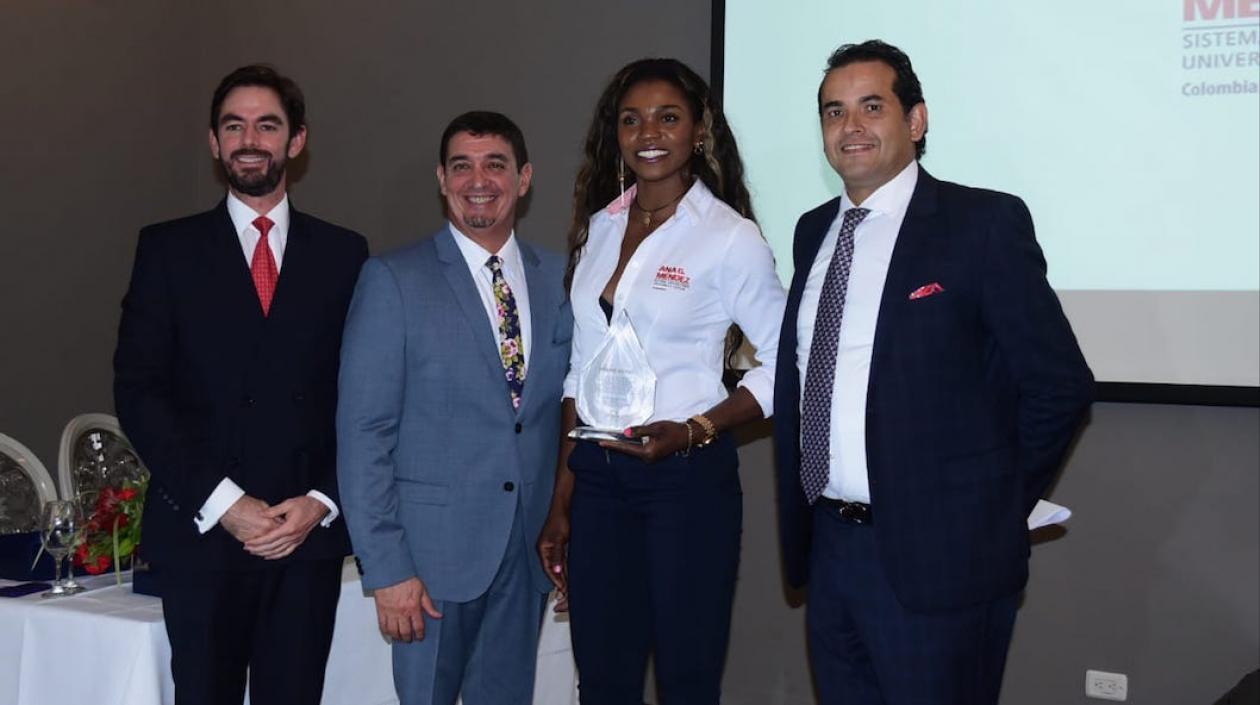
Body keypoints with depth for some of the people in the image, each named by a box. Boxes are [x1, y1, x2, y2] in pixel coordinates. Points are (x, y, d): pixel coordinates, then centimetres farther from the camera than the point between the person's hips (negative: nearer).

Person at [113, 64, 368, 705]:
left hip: (309, 532, 1)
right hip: (200, 532, -1)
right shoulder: (167, 249, 5)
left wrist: (322, 501, -6)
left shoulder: (343, 254, 8)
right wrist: (220, 501, -10)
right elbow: (137, 390, -2)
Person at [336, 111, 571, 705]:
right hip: (437, 544, -4)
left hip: (529, 547, 4)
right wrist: (386, 567, -13)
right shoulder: (394, 280, -6)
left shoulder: (558, 279, 7)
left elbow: (568, 411, 11)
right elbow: (363, 432, -8)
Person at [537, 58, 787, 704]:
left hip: (687, 478, -5)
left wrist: (695, 430, -18)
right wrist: (561, 503, 11)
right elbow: (581, 375, 11)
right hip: (598, 478, 5)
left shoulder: (729, 236, -8)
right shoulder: (600, 227, 8)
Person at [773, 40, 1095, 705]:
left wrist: (989, 509, -1)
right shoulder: (813, 231, 11)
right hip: (826, 546, 6)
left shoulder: (984, 223, -8)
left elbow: (1060, 383, -7)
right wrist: (800, 515, 9)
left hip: (934, 552, -6)